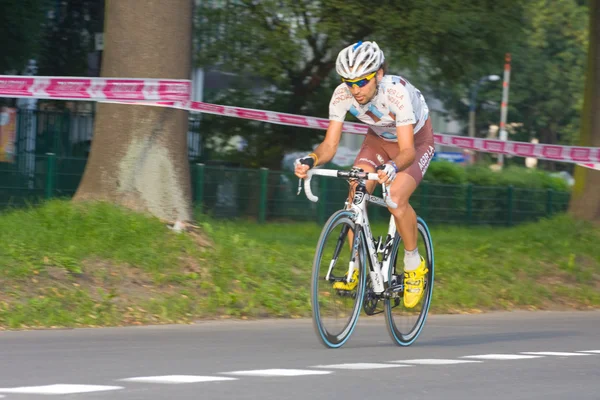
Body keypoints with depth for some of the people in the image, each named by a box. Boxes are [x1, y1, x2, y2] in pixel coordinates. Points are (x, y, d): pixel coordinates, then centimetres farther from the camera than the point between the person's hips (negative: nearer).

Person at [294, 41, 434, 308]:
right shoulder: (343, 95, -25)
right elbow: (330, 145, -23)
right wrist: (311, 160, -44)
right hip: (379, 139, 5)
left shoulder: (397, 93, -38)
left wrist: (393, 167, -62)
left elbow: (408, 150, -41)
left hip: (416, 140, -5)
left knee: (396, 200, -27)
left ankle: (414, 264, -4)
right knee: (355, 197, -18)